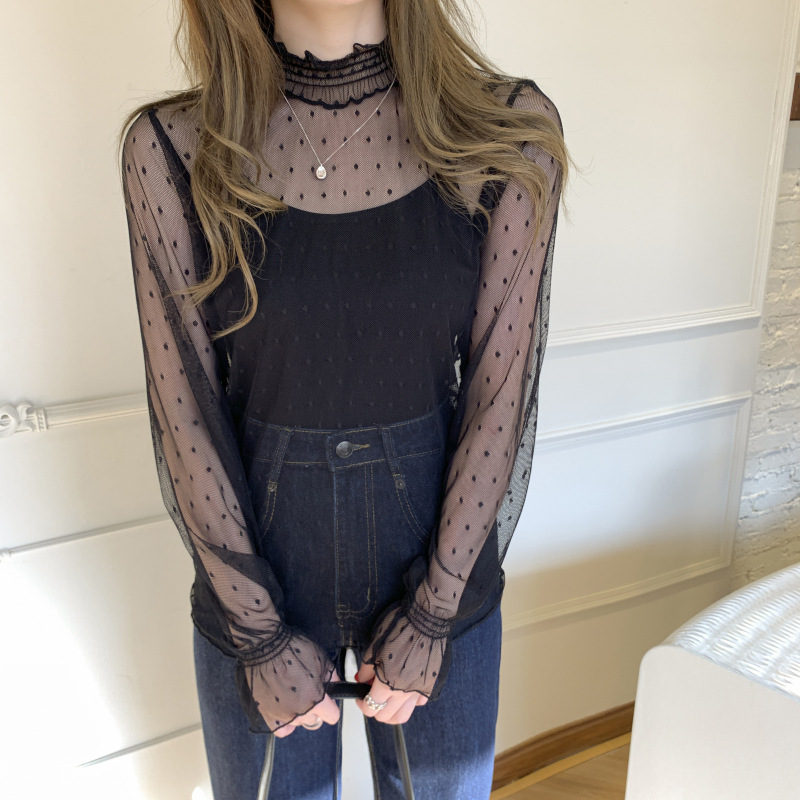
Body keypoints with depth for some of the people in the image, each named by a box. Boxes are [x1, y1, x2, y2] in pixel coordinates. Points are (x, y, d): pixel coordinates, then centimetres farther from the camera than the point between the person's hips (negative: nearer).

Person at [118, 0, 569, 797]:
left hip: (439, 550, 1)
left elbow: (500, 396, -8)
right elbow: (185, 412, -9)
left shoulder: (508, 134, -10)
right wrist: (261, 636, -6)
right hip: (257, 571, 0)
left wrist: (430, 617, -6)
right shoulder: (171, 148, -10)